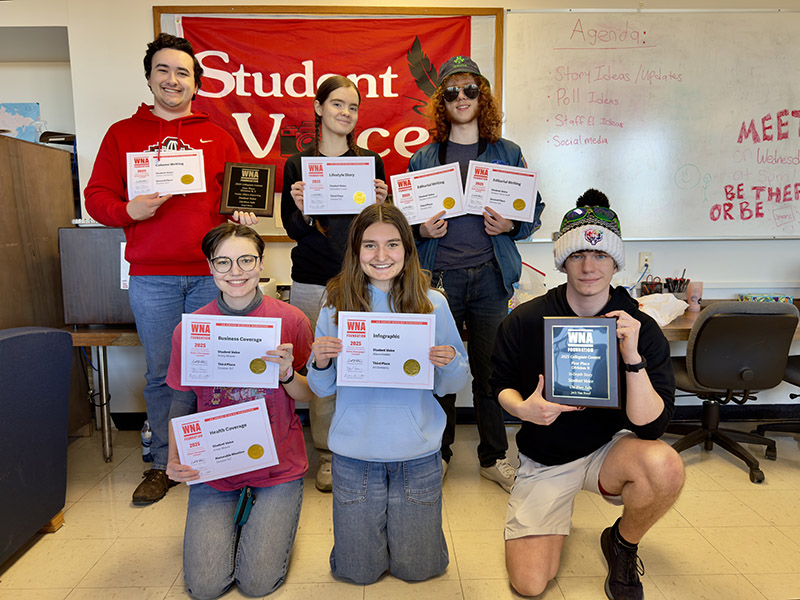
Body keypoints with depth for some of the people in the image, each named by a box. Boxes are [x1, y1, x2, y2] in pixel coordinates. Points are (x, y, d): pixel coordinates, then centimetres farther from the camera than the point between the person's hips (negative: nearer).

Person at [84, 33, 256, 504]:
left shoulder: (218, 138, 13)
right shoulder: (122, 134, 12)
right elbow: (97, 196, 8)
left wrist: (243, 214, -8)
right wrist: (129, 210, -12)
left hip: (211, 273, 0)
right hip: (152, 277, 0)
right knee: (162, 373, 8)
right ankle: (163, 464, 24)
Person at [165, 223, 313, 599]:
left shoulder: (291, 320, -10)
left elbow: (309, 395, -2)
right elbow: (183, 405, 4)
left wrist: (286, 374, -23)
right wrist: (174, 459, -10)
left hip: (278, 462, -1)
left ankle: (268, 515, 27)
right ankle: (237, 509, 26)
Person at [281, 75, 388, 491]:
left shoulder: (371, 162, 10)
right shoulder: (297, 164, 8)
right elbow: (292, 230, 4)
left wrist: (381, 204, -9)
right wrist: (302, 211, -16)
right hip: (313, 283, 0)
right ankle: (327, 454, 19)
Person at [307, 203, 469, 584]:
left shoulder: (432, 304, -6)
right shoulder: (336, 305, -4)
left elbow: (451, 386, 1)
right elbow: (322, 389, 2)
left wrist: (450, 363, -21)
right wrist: (321, 362, -19)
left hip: (417, 453, 0)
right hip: (355, 454, 1)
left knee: (416, 569, 13)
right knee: (357, 571, 14)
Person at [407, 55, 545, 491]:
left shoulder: (508, 154, 10)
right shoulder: (423, 159, 10)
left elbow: (534, 211, 11)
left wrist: (510, 225, -9)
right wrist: (422, 231, -8)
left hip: (490, 275, 0)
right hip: (440, 275, 0)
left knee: (491, 369, 5)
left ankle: (494, 457, 24)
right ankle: (437, 452, 24)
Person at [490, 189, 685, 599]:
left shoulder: (641, 330, -13)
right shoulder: (525, 320, -13)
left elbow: (651, 427, -20)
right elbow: (501, 384, 1)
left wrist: (632, 357, -34)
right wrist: (523, 409, -22)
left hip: (610, 449, 1)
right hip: (544, 458, 0)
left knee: (664, 465, -34)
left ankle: (622, 542, 1)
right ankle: (554, 514, 26)